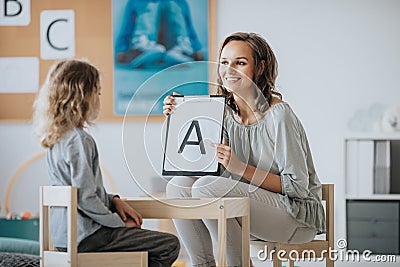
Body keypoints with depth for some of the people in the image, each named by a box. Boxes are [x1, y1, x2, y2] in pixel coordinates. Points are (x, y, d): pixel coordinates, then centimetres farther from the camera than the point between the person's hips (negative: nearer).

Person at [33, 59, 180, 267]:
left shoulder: (57, 137, 10)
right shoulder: (79, 140, -19)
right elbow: (86, 199, -23)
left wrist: (114, 201, 9)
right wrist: (120, 223, -10)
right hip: (84, 236, -10)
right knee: (169, 246, -6)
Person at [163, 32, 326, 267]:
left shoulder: (278, 115, -16)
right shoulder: (226, 114, 5)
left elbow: (297, 186, -16)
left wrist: (241, 168, -24)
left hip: (298, 216, -7)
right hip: (256, 204, 7)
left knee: (206, 186, -25)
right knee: (178, 185, -12)